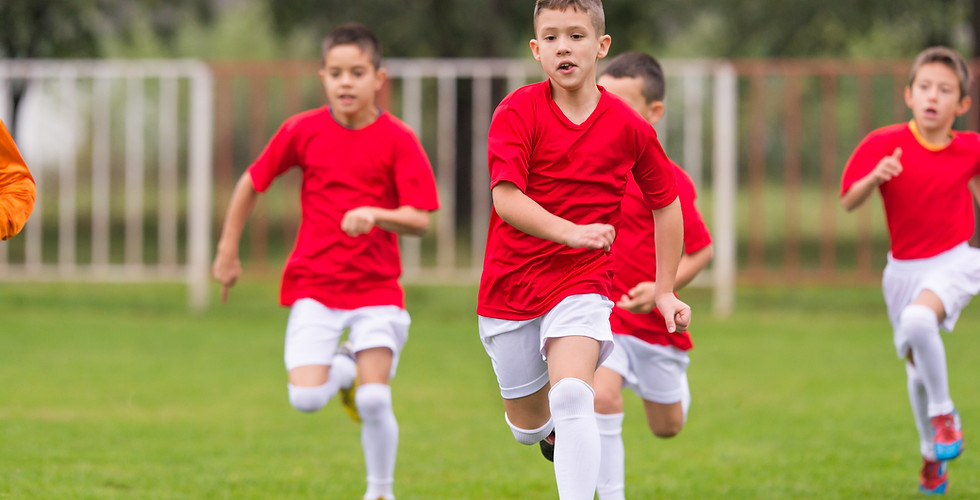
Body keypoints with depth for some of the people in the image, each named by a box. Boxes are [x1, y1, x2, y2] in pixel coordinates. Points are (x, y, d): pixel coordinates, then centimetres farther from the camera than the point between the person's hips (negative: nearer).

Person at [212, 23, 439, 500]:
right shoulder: (302, 131, -1)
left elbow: (420, 219, -12)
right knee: (306, 398, -14)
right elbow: (252, 182, 12)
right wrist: (228, 250, 14)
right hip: (313, 287, 1)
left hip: (376, 287, -1)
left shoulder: (398, 139, -6)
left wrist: (375, 215, -31)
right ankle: (344, 371, 23)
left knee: (374, 401, -12)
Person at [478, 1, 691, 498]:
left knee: (572, 396, -26)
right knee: (528, 426, 12)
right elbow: (506, 199, -22)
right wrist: (572, 231, -38)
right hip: (511, 285, 1)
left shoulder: (629, 127, -4)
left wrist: (665, 291, 11)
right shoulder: (517, 112, -10)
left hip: (582, 282, -1)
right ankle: (555, 428, 49)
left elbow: (666, 203, 12)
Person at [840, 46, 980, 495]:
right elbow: (849, 201, -12)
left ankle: (944, 413, -13)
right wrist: (875, 177, -31)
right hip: (904, 268, 2)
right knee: (917, 365, 11)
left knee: (918, 320, -33)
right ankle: (932, 453, 34)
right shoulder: (885, 144, -11)